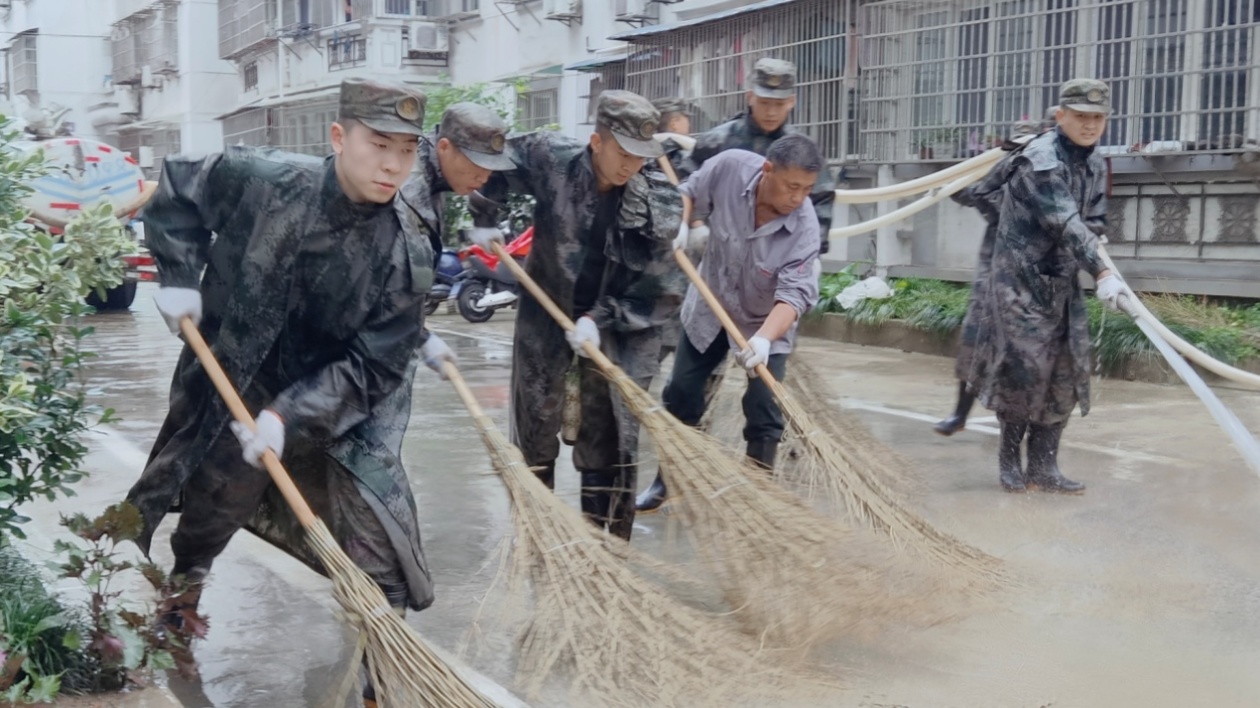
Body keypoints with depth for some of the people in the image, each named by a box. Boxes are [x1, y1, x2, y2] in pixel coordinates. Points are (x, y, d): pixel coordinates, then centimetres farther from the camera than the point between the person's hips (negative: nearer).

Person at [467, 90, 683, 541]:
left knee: (611, 439, 1)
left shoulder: (660, 202, -18)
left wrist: (601, 319, -20)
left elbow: (660, 289, -14)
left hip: (622, 326, -1)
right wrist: (484, 220, 6)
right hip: (546, 313, 1)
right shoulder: (548, 159, -17)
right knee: (534, 427, 10)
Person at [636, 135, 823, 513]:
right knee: (681, 395, 11)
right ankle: (667, 478, 30)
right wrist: (681, 226, -20)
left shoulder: (804, 226, -30)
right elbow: (689, 191, -3)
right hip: (709, 307, 3)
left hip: (766, 321, -2)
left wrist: (764, 338, -51)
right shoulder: (731, 166, -24)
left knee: (763, 411, -6)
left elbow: (795, 292, -37)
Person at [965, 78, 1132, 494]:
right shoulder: (1040, 161, -19)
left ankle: (1042, 466, 13)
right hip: (1020, 279, -8)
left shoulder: (1096, 166, 8)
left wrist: (1087, 268, -6)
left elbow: (1093, 225, 12)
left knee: (1066, 372, 5)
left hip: (1063, 281, 8)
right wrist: (1102, 274, -36)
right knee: (1025, 366, -10)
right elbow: (1066, 224, -29)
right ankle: (1010, 458, 9)